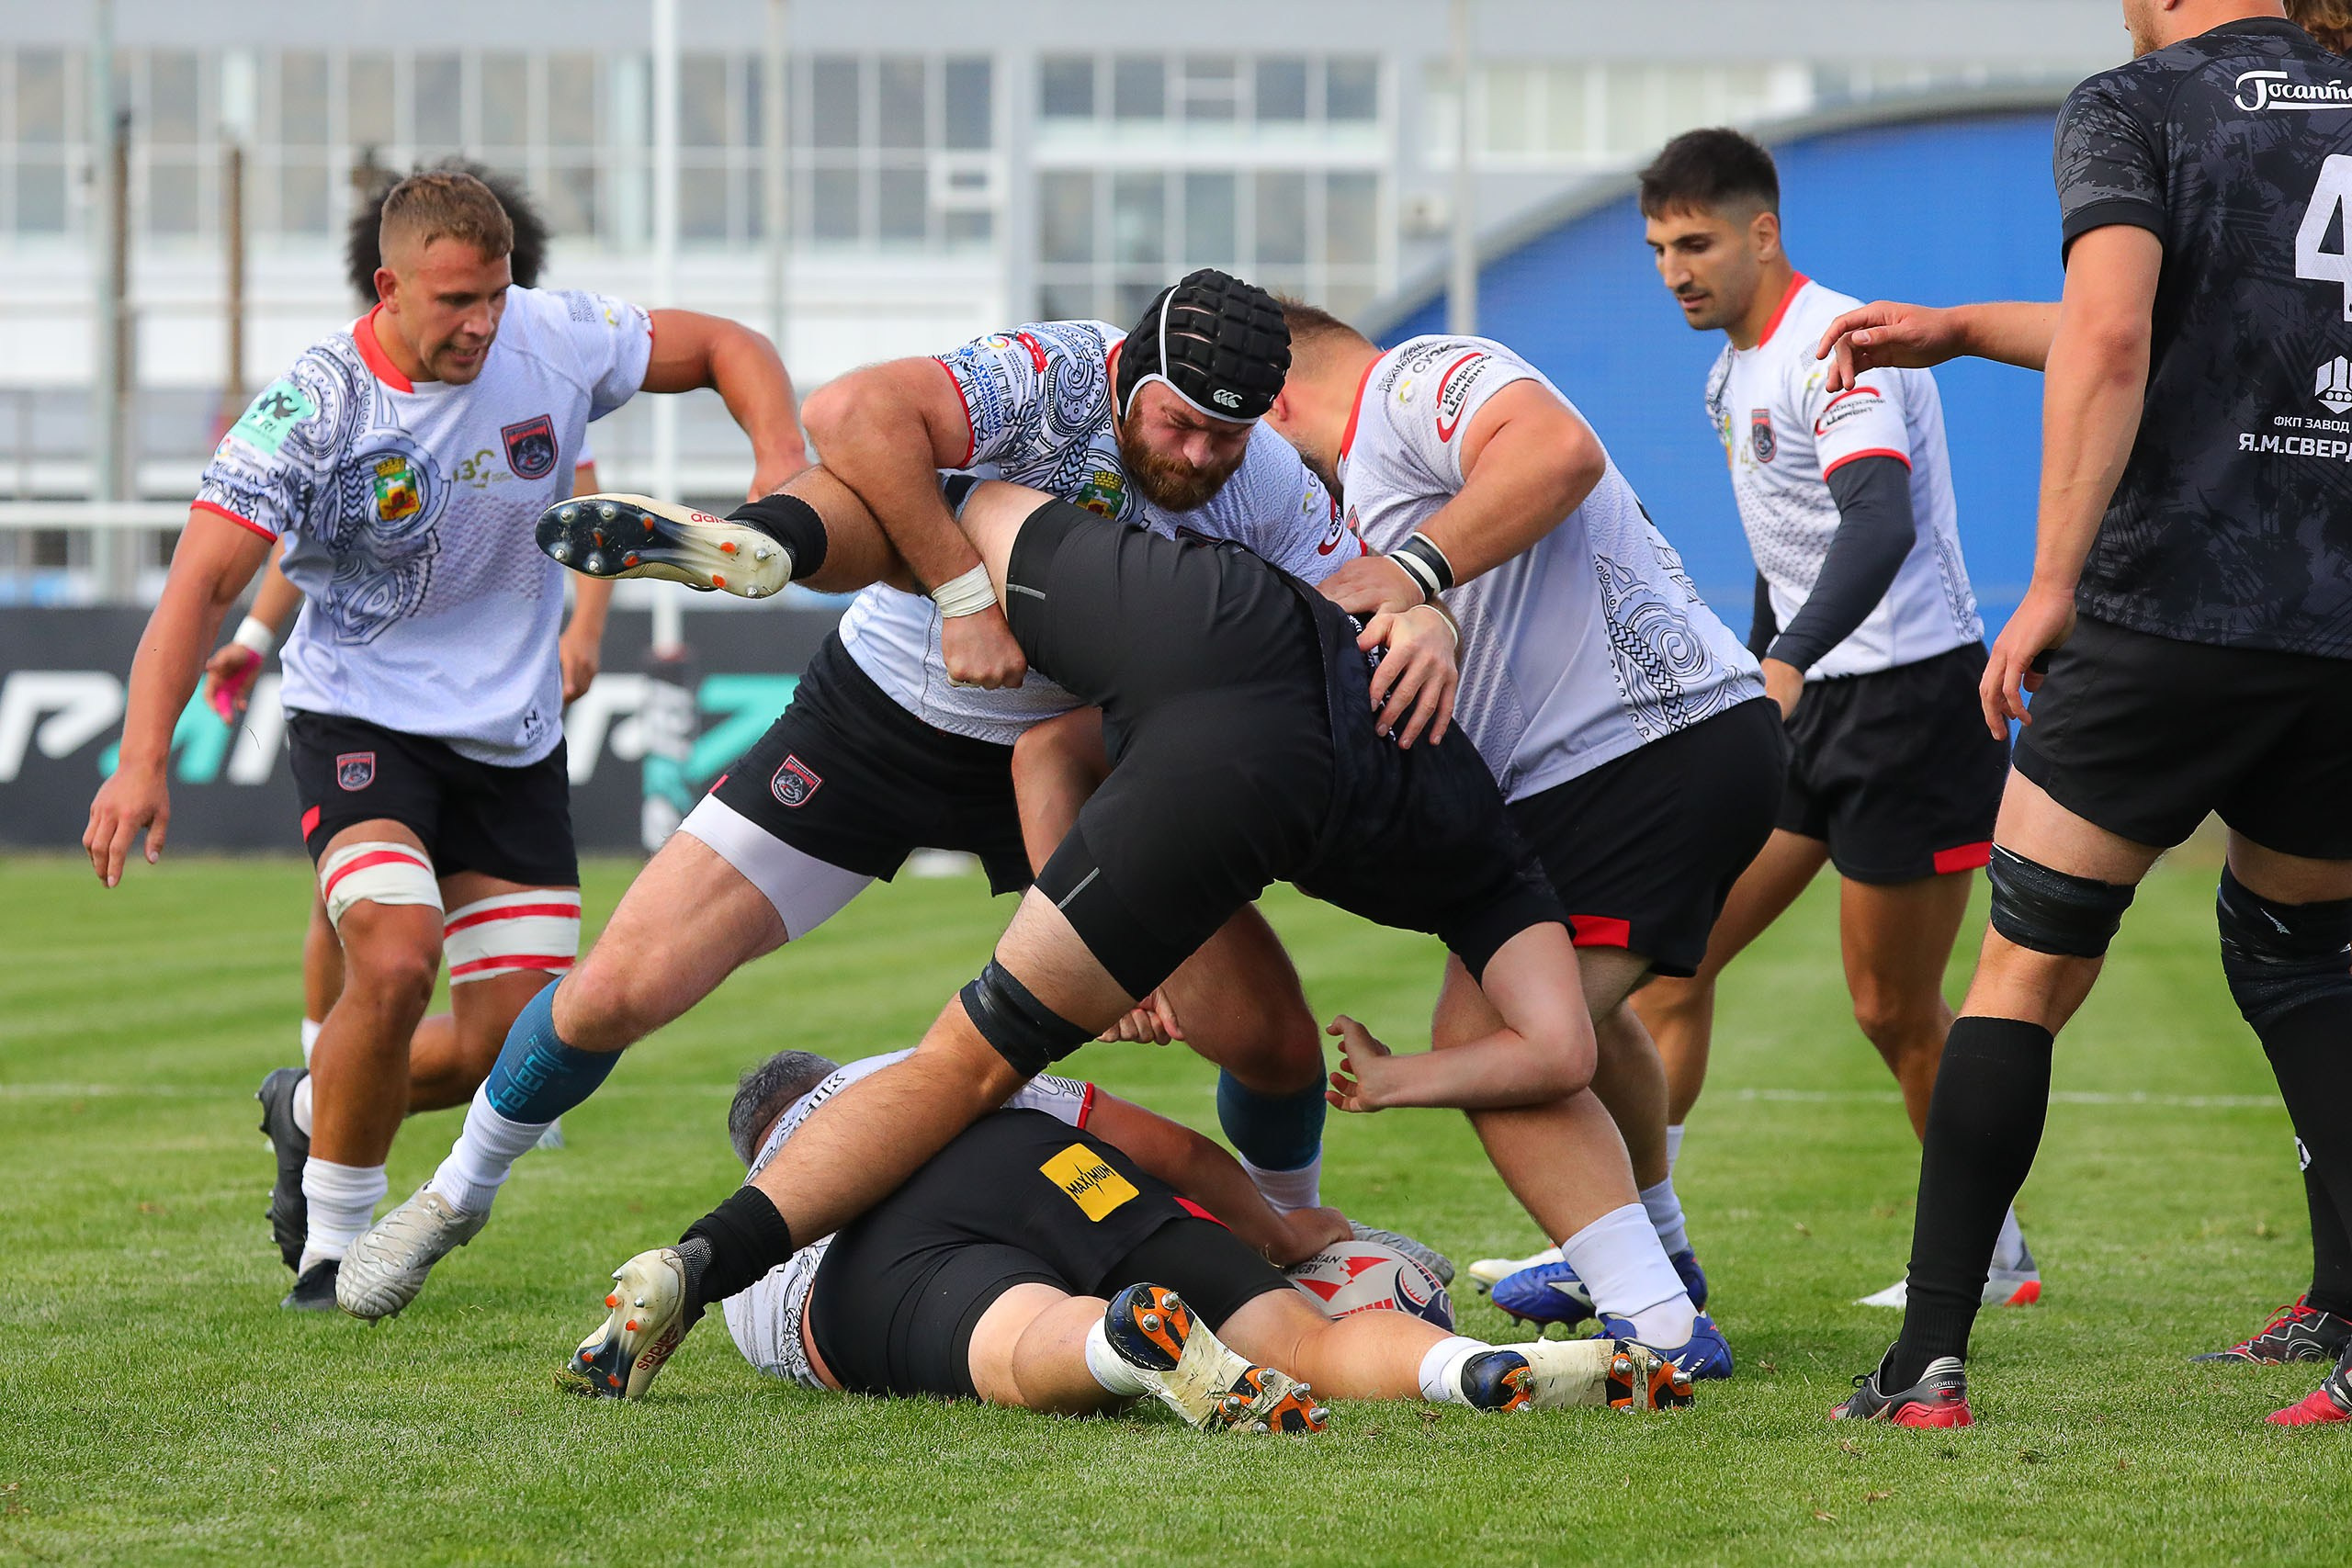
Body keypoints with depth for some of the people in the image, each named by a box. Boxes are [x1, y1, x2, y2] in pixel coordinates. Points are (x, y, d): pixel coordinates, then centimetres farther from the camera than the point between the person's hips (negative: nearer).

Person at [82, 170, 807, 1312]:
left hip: (514, 739, 4)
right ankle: (333, 1241, -8)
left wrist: (782, 469, -15)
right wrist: (143, 759, -35)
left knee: (514, 1052, -1)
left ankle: (316, 1110, 30)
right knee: (395, 959, -29)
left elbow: (726, 349, 5)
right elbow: (201, 584, -22)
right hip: (363, 716, -4)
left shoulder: (552, 342, -9)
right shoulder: (314, 407, -19)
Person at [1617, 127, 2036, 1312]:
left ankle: (1993, 1252, 15)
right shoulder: (1733, 370, 12)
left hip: (1915, 692, -9)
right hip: (1809, 697, 9)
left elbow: (1880, 524, -33)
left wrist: (1785, 664, -45)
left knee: (1895, 1010, -2)